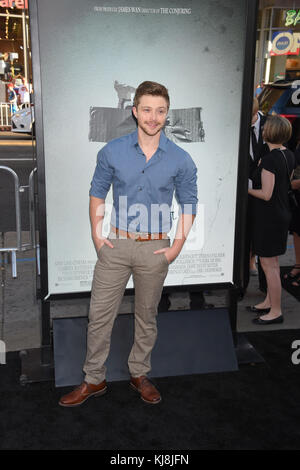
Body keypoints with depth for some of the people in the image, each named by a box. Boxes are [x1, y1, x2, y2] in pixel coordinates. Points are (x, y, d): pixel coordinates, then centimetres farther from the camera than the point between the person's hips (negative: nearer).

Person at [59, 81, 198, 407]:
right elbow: (97, 193, 8)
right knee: (99, 315, 6)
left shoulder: (180, 160, -4)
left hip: (155, 250, 0)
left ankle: (139, 374, 34)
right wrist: (96, 235, 1)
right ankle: (94, 379, 24)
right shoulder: (112, 152, -2)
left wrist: (176, 247, -2)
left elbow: (189, 205, 4)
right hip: (115, 245, 1)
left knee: (147, 317, 14)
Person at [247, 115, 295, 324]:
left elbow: (266, 194, -23)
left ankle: (276, 312, 11)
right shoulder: (289, 155, 6)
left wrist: (246, 189, -9)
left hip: (269, 217, -10)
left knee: (269, 264, 0)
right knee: (272, 262, 19)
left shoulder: (269, 160, -22)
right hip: (282, 213, 10)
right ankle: (269, 302, 33)